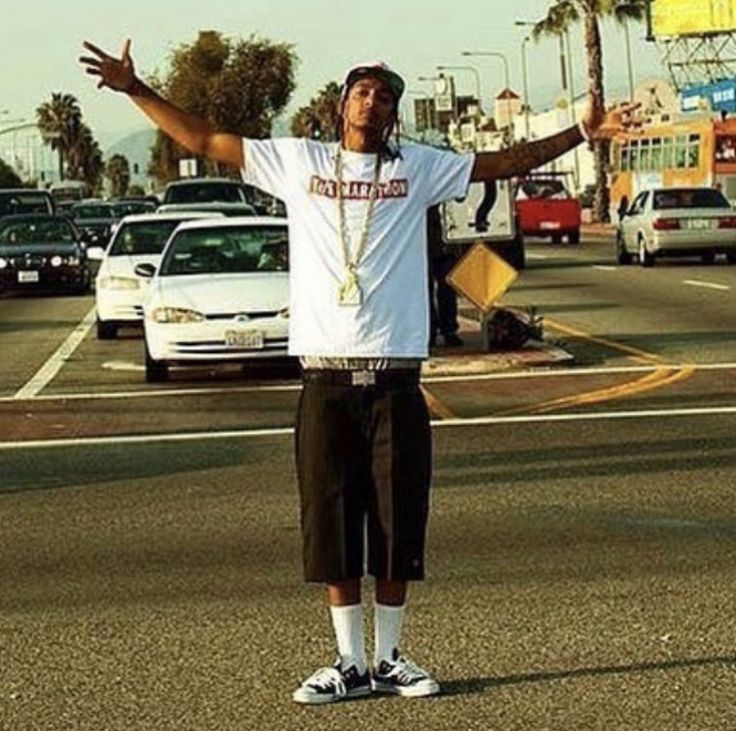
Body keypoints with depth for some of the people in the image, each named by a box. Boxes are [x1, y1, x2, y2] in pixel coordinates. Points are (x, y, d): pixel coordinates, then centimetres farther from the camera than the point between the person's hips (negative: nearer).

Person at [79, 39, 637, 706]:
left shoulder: (419, 168, 10)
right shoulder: (298, 162, 9)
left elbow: (506, 163, 13)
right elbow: (204, 141, 11)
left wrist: (583, 133, 7)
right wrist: (135, 90, 6)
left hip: (395, 378, 0)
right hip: (325, 378, 0)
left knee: (398, 525, 4)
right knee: (331, 525, 3)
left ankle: (390, 658, 17)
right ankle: (351, 663, 13)